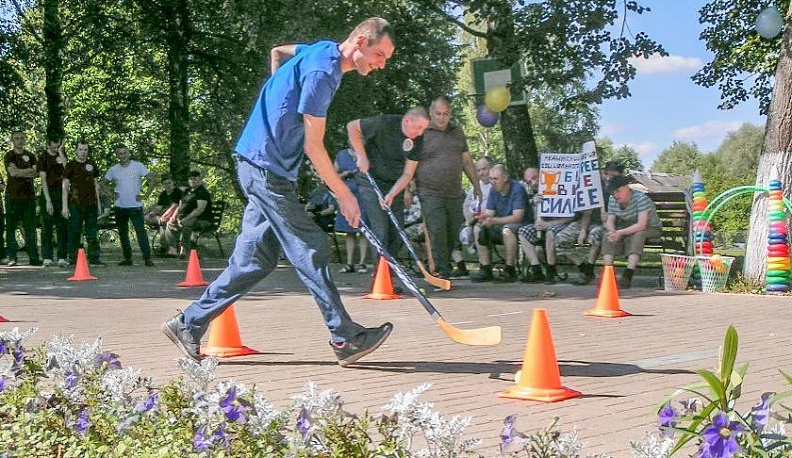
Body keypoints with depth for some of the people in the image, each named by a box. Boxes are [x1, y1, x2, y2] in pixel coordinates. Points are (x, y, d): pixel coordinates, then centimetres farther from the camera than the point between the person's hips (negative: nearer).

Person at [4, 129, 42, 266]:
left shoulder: (30, 156, 14)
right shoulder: (9, 156, 4)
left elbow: (36, 174, 5)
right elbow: (13, 172, -12)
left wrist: (20, 172, -7)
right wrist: (29, 170, -5)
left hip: (28, 196, 3)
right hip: (13, 196, -3)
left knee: (31, 228, 1)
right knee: (11, 227, -2)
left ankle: (34, 257, 1)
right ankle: (12, 257, 1)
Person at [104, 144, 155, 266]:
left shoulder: (138, 166, 0)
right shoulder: (113, 170, 7)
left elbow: (151, 180, 3)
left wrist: (146, 196, -4)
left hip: (135, 205, -4)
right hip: (120, 206, 4)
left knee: (141, 231, -12)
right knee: (123, 233, 8)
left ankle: (147, 258, -13)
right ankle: (127, 258, 17)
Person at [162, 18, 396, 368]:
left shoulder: (322, 51, 11)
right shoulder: (321, 71, -18)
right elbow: (313, 146, -18)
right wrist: (344, 195, -12)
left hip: (262, 168, 10)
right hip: (266, 168, -10)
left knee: (255, 260, 9)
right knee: (311, 251, -8)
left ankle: (189, 324, 15)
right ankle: (344, 338, -3)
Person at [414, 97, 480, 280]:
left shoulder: (457, 132, 16)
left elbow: (466, 160, 22)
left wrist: (476, 185, 20)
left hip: (454, 194, 5)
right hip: (430, 194, -5)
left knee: (453, 232, 7)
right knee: (437, 232, -13)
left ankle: (442, 268, 20)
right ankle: (442, 273, -11)